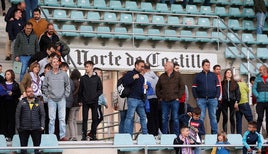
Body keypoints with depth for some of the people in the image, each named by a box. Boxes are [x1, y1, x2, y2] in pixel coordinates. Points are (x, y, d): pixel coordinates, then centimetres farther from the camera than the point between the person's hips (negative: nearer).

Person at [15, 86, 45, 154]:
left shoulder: (39, 102, 8)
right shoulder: (22, 102, 5)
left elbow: (42, 115, 7)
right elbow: (17, 115, 5)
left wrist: (42, 126, -2)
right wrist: (18, 126, -1)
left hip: (36, 128, 0)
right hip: (24, 128, 0)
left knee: (37, 146, 3)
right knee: (23, 147, 4)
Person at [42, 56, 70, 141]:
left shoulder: (64, 74, 4)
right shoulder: (48, 74, 3)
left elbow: (67, 85, 11)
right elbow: (44, 86, 9)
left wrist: (66, 95, 3)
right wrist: (47, 95, 1)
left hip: (62, 99, 0)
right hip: (51, 99, 0)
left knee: (62, 118, -1)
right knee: (52, 119, 0)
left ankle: (62, 135, 2)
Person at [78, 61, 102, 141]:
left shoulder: (96, 78, 4)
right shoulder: (83, 78, 7)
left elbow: (100, 90, 5)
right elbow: (80, 90, 9)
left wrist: (96, 95, -10)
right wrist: (80, 100, 5)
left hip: (94, 101, 0)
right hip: (85, 102, 0)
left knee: (95, 119, 1)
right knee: (84, 119, -1)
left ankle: (93, 134, 8)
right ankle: (84, 135, 1)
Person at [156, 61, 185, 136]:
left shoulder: (177, 75, 2)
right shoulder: (162, 77, 11)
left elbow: (182, 86, 2)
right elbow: (157, 88, 19)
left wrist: (178, 97, -4)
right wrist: (160, 97, 10)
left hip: (174, 101, -3)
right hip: (164, 101, 3)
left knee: (175, 118, -2)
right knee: (164, 118, 3)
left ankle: (176, 134, 3)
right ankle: (164, 134, 9)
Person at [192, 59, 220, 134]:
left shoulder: (213, 75, 12)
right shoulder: (198, 76, 8)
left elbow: (218, 87, 11)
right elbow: (194, 87, 7)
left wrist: (217, 96, 1)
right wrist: (196, 97, -2)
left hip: (212, 99, 1)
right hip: (201, 99, -1)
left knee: (213, 116, 4)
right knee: (201, 117, -2)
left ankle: (215, 132, 7)